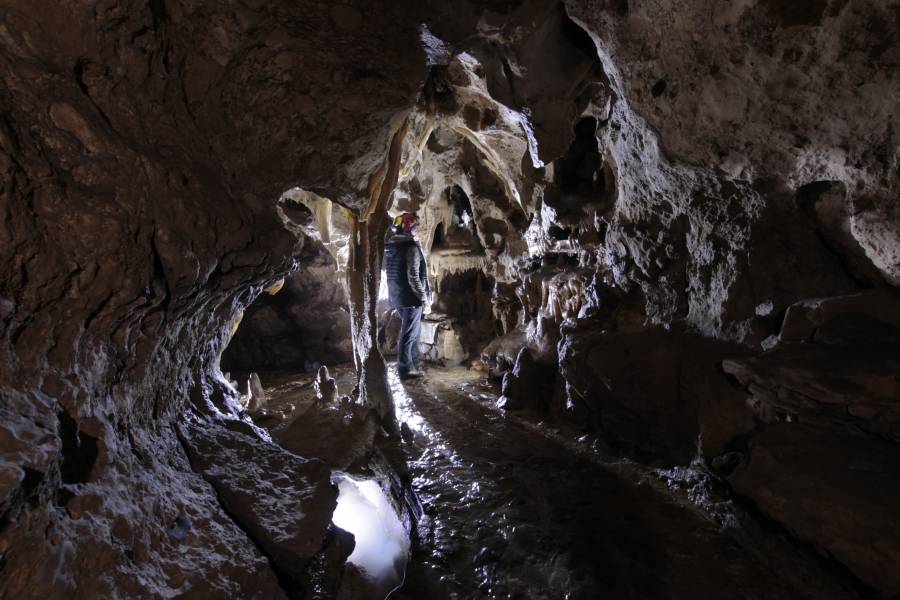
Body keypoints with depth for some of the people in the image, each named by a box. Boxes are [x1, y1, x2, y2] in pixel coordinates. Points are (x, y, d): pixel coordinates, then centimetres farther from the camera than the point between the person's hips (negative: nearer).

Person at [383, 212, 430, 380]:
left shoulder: (390, 246, 8)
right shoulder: (411, 247, -18)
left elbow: (386, 269, 15)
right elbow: (413, 276, -22)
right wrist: (423, 296, -13)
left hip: (396, 295, 9)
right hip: (410, 297, -9)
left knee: (414, 330, 20)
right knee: (409, 334, 1)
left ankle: (413, 364, 29)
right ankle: (405, 369, 9)